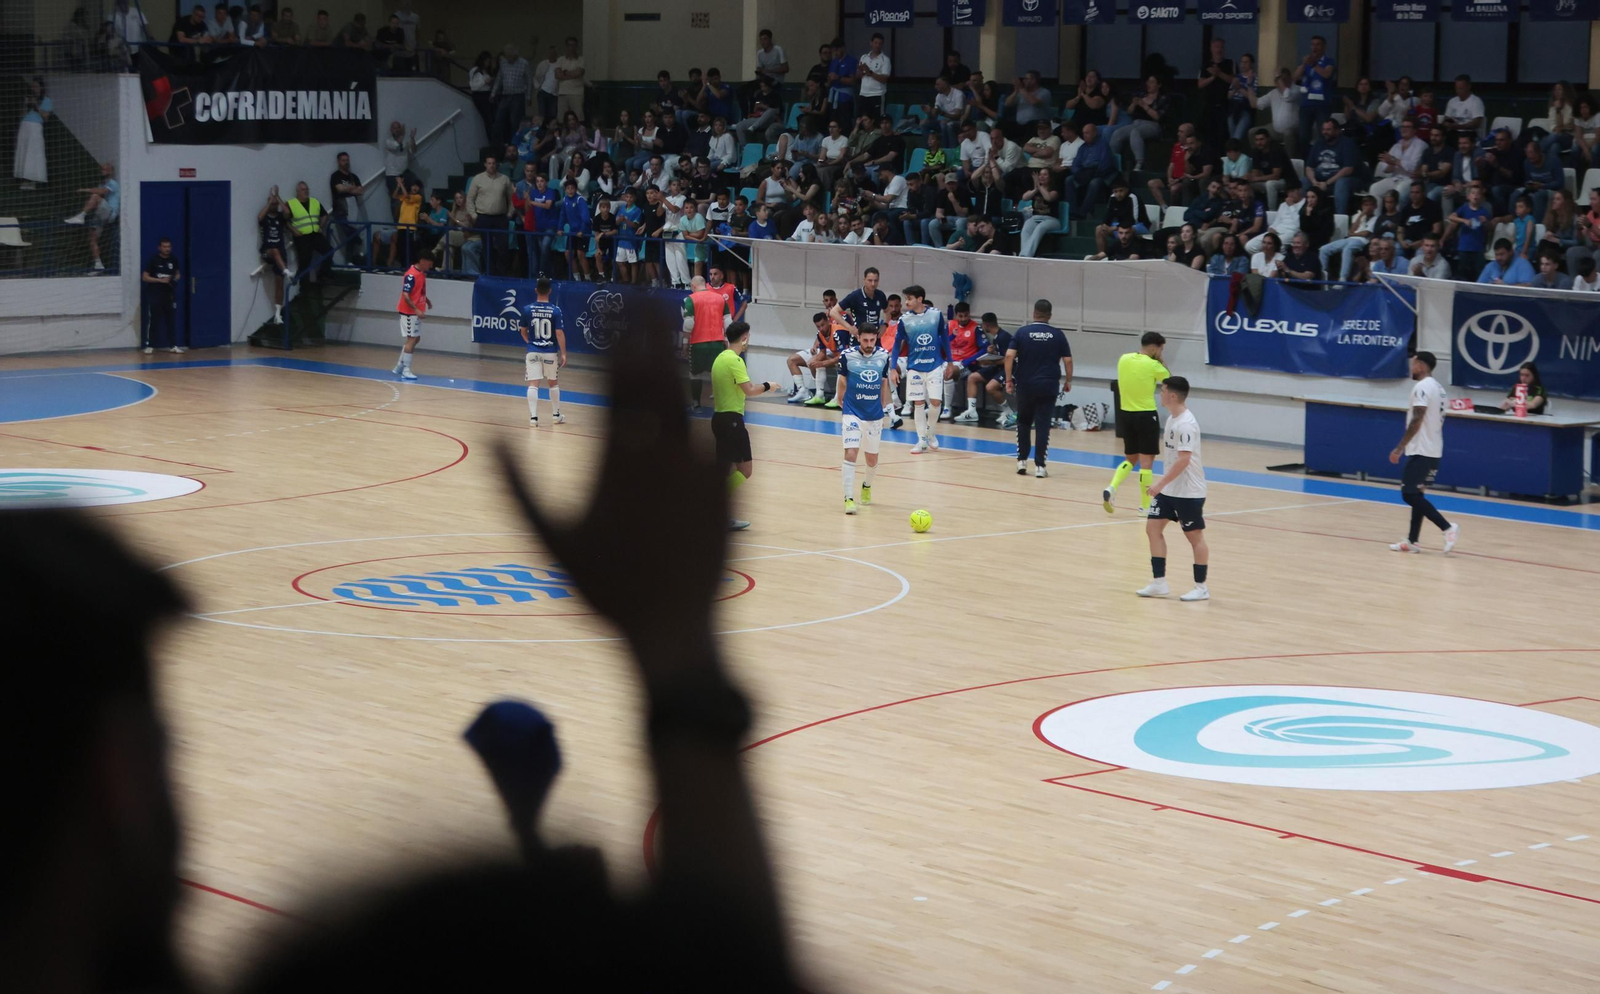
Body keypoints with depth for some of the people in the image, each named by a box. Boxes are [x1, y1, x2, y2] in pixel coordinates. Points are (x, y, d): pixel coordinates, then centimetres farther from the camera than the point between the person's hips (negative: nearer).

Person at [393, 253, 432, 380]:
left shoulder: (422, 274, 8)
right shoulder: (411, 275, -20)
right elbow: (405, 295, -23)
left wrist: (427, 301, 9)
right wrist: (416, 310, -28)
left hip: (416, 312, 9)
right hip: (409, 312, -9)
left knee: (416, 339, 15)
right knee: (412, 340, -7)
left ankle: (400, 366, 24)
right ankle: (406, 371, -3)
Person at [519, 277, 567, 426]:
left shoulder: (527, 309, -4)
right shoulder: (555, 311, -9)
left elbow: (523, 331, 8)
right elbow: (559, 333, -12)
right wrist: (563, 353, -6)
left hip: (533, 352, 0)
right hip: (551, 352, 0)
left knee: (533, 384, -1)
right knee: (553, 383, 17)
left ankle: (533, 417, -10)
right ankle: (556, 415, 27)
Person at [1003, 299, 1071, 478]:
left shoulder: (1022, 332, -1)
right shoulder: (1057, 335, 1)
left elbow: (1009, 356, -9)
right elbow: (1067, 360, 1)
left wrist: (1009, 380, -2)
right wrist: (1068, 381, 13)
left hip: (1025, 385, 0)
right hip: (1048, 386, 0)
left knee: (1023, 422, 17)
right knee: (1043, 425, 1)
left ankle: (1022, 460, 15)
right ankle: (1039, 465, -3)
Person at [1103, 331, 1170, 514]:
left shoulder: (1123, 359, 2)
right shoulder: (1152, 365, -13)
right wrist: (1160, 360, 8)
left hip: (1125, 414, 6)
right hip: (1146, 416, -6)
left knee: (1130, 458, 18)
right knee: (1146, 461, 1)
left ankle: (1112, 487, -4)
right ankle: (1145, 505, 5)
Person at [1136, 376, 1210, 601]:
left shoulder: (1186, 424, -22)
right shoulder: (1172, 418, 7)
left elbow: (1183, 460, -27)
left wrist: (1160, 484, -25)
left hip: (1188, 491, -9)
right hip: (1169, 489, 9)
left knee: (1195, 536, 2)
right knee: (1153, 528, 6)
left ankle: (1202, 588, 13)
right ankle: (1159, 583, 11)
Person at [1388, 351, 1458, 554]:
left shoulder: (1422, 387, -14)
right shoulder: (1437, 388, 16)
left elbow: (1417, 421, -22)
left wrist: (1400, 448, -20)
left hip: (1421, 451, -10)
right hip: (1433, 451, 10)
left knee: (1410, 495, -8)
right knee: (1415, 494, 13)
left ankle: (1448, 528, -16)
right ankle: (1412, 541, 12)